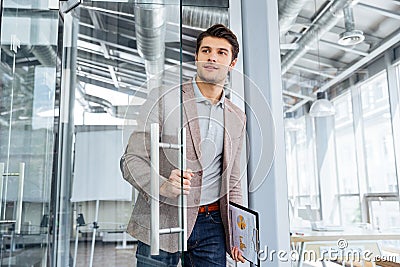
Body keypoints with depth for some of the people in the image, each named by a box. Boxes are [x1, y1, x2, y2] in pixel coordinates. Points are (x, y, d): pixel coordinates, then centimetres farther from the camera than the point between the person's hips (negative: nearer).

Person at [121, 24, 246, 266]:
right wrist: (163, 186, -26)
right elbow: (131, 160, -7)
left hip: (212, 227, 4)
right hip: (162, 222, -3)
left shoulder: (237, 118, 10)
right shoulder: (163, 98, -5)